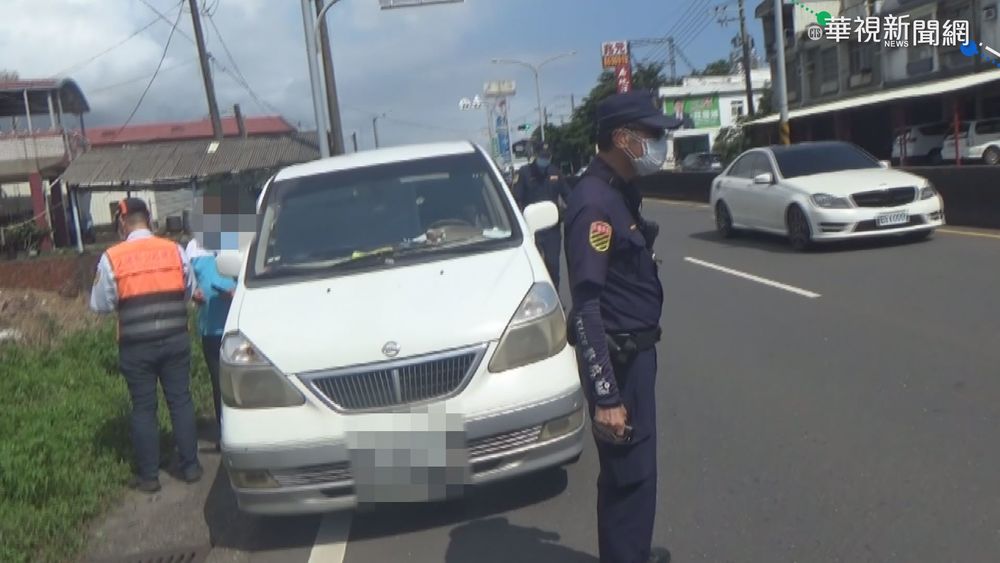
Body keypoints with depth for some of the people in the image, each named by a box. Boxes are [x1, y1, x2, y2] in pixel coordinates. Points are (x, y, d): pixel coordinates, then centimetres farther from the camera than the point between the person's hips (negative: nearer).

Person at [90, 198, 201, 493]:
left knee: (143, 408, 8)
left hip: (137, 346, -2)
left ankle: (148, 476, 16)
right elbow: (188, 292, 10)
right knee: (181, 401, 12)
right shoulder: (175, 250, -1)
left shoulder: (112, 258, -7)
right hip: (175, 340, 2)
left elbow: (100, 305, -1)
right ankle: (190, 466, 19)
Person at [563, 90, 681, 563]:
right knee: (628, 471, 1)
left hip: (636, 351, 10)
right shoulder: (593, 203, -22)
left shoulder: (620, 192, 9)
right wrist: (605, 396, -26)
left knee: (636, 463, 22)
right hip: (618, 358, -10)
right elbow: (586, 307, -26)